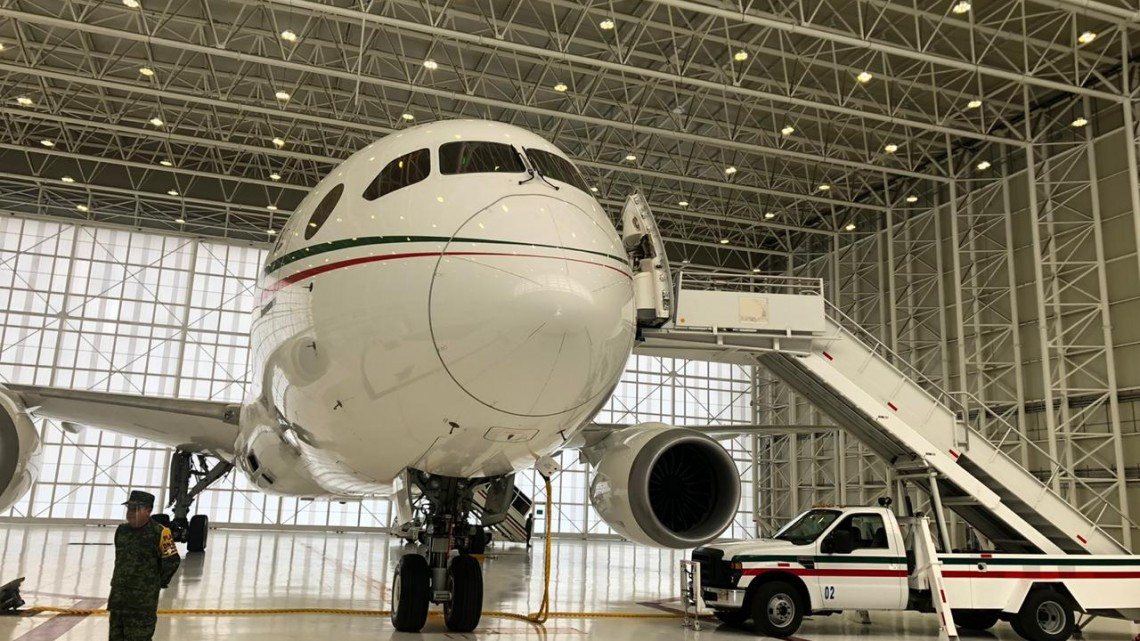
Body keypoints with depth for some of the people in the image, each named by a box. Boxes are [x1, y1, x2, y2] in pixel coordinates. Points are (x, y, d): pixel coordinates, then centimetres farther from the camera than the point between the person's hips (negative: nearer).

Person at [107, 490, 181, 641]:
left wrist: (157, 583, 1)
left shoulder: (159, 532, -15)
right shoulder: (121, 531, 7)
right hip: (118, 596, 7)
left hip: (143, 600, -7)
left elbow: (172, 561, -9)